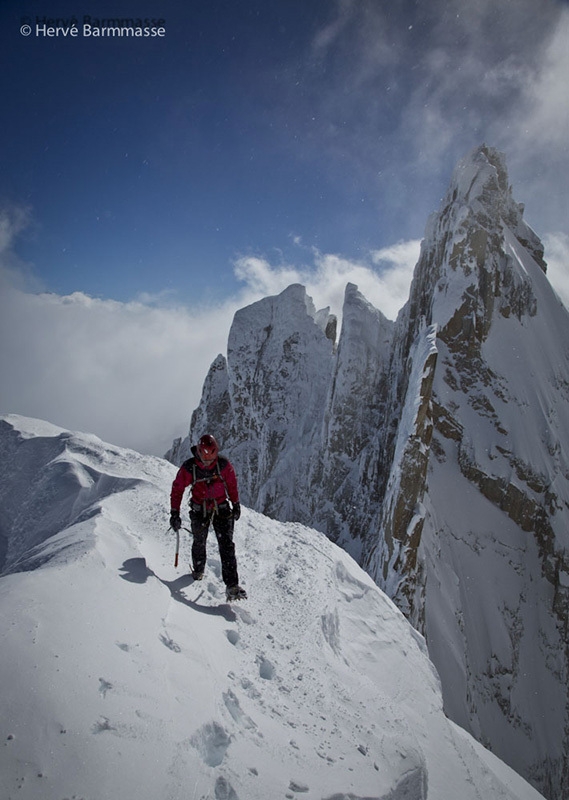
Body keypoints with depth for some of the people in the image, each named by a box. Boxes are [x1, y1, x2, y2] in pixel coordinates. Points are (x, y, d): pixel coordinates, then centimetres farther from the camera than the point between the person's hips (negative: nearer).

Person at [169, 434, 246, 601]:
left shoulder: (224, 465, -13)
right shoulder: (188, 468, -15)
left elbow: (232, 485, 3)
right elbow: (177, 489, -3)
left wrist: (236, 505, 12)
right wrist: (174, 513, -5)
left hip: (222, 509, 0)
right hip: (199, 511, 1)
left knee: (226, 546, -10)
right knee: (199, 543, 18)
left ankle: (232, 586, -11)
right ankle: (198, 570, 47)